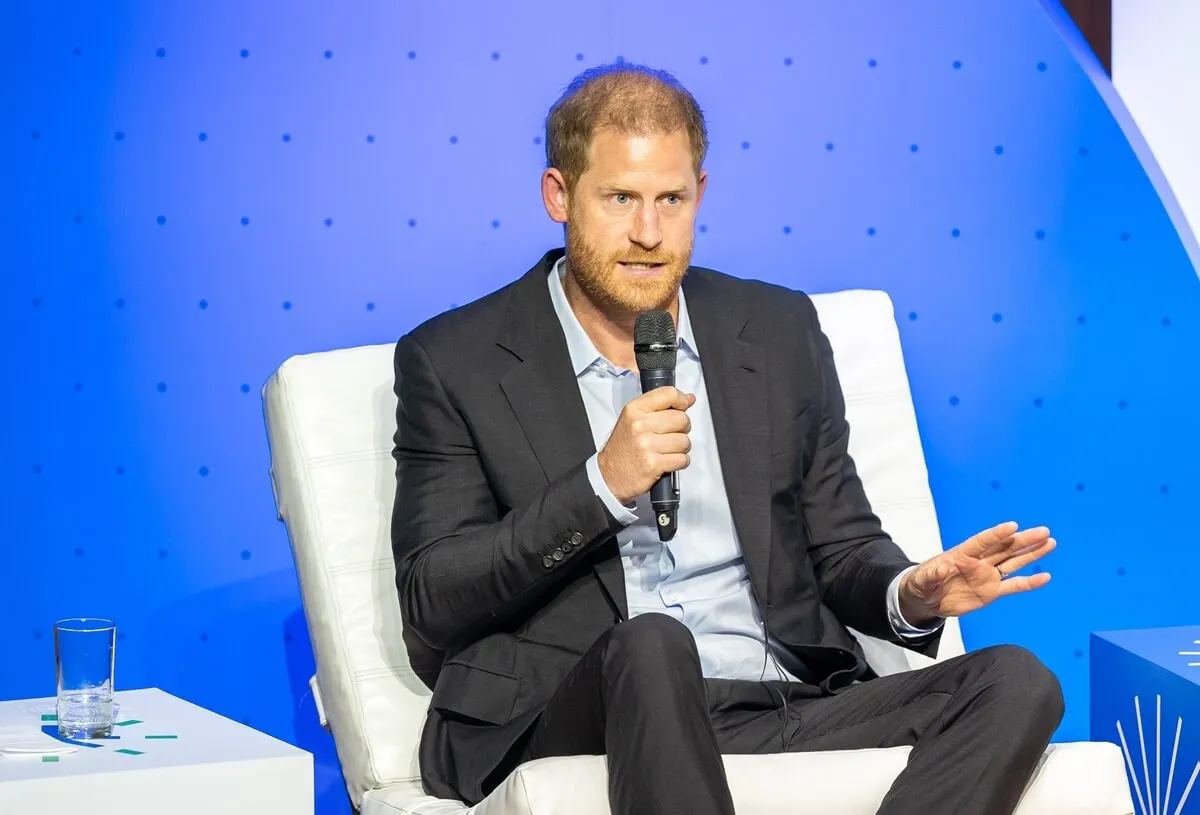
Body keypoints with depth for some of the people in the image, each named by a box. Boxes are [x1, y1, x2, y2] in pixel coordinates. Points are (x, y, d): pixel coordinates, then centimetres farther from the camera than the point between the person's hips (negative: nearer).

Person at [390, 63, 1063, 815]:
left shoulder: (780, 332, 14)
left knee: (1017, 683, -21)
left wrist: (910, 596, -6)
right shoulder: (454, 362, 4)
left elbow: (842, 547, 19)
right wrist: (604, 485, -14)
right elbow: (432, 608, -3)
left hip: (785, 706, 4)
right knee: (650, 645, -38)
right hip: (568, 721, -4)